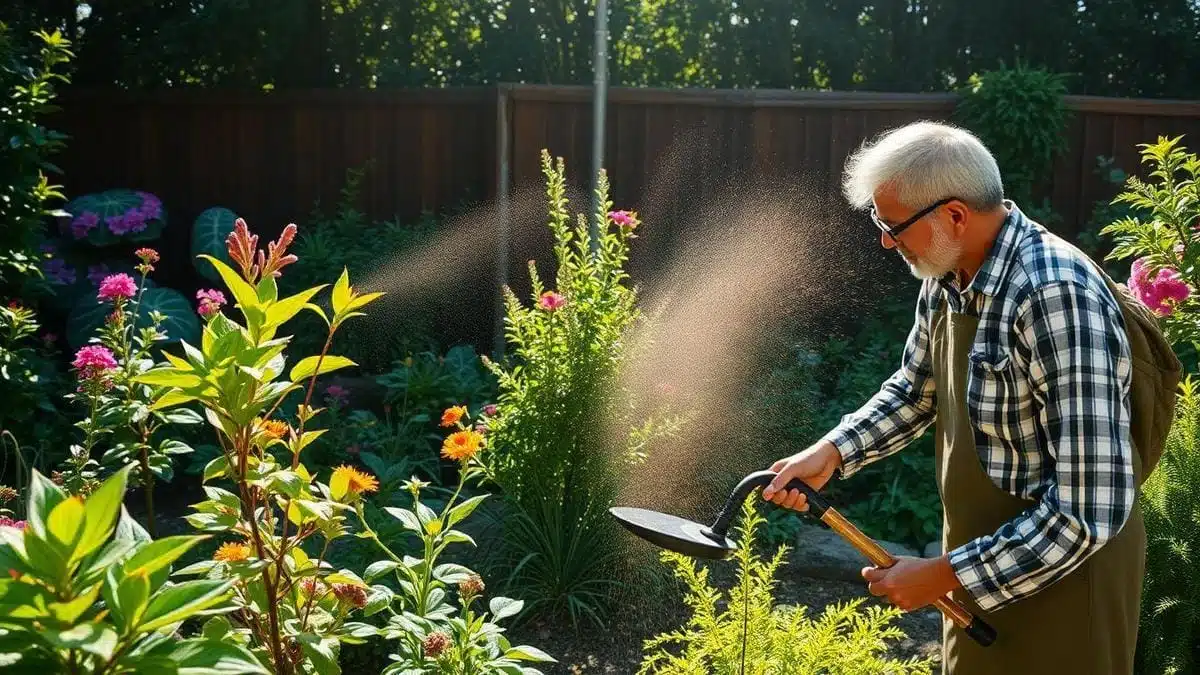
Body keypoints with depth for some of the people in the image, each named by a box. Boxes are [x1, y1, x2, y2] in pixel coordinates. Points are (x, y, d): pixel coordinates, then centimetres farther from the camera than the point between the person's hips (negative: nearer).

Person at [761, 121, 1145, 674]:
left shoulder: (1057, 297, -30)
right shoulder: (947, 277, -3)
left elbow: (1093, 509, -32)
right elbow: (915, 391, 13)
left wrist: (945, 574, -25)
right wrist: (831, 452, -3)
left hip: (1061, 573, -8)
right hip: (983, 557, 8)